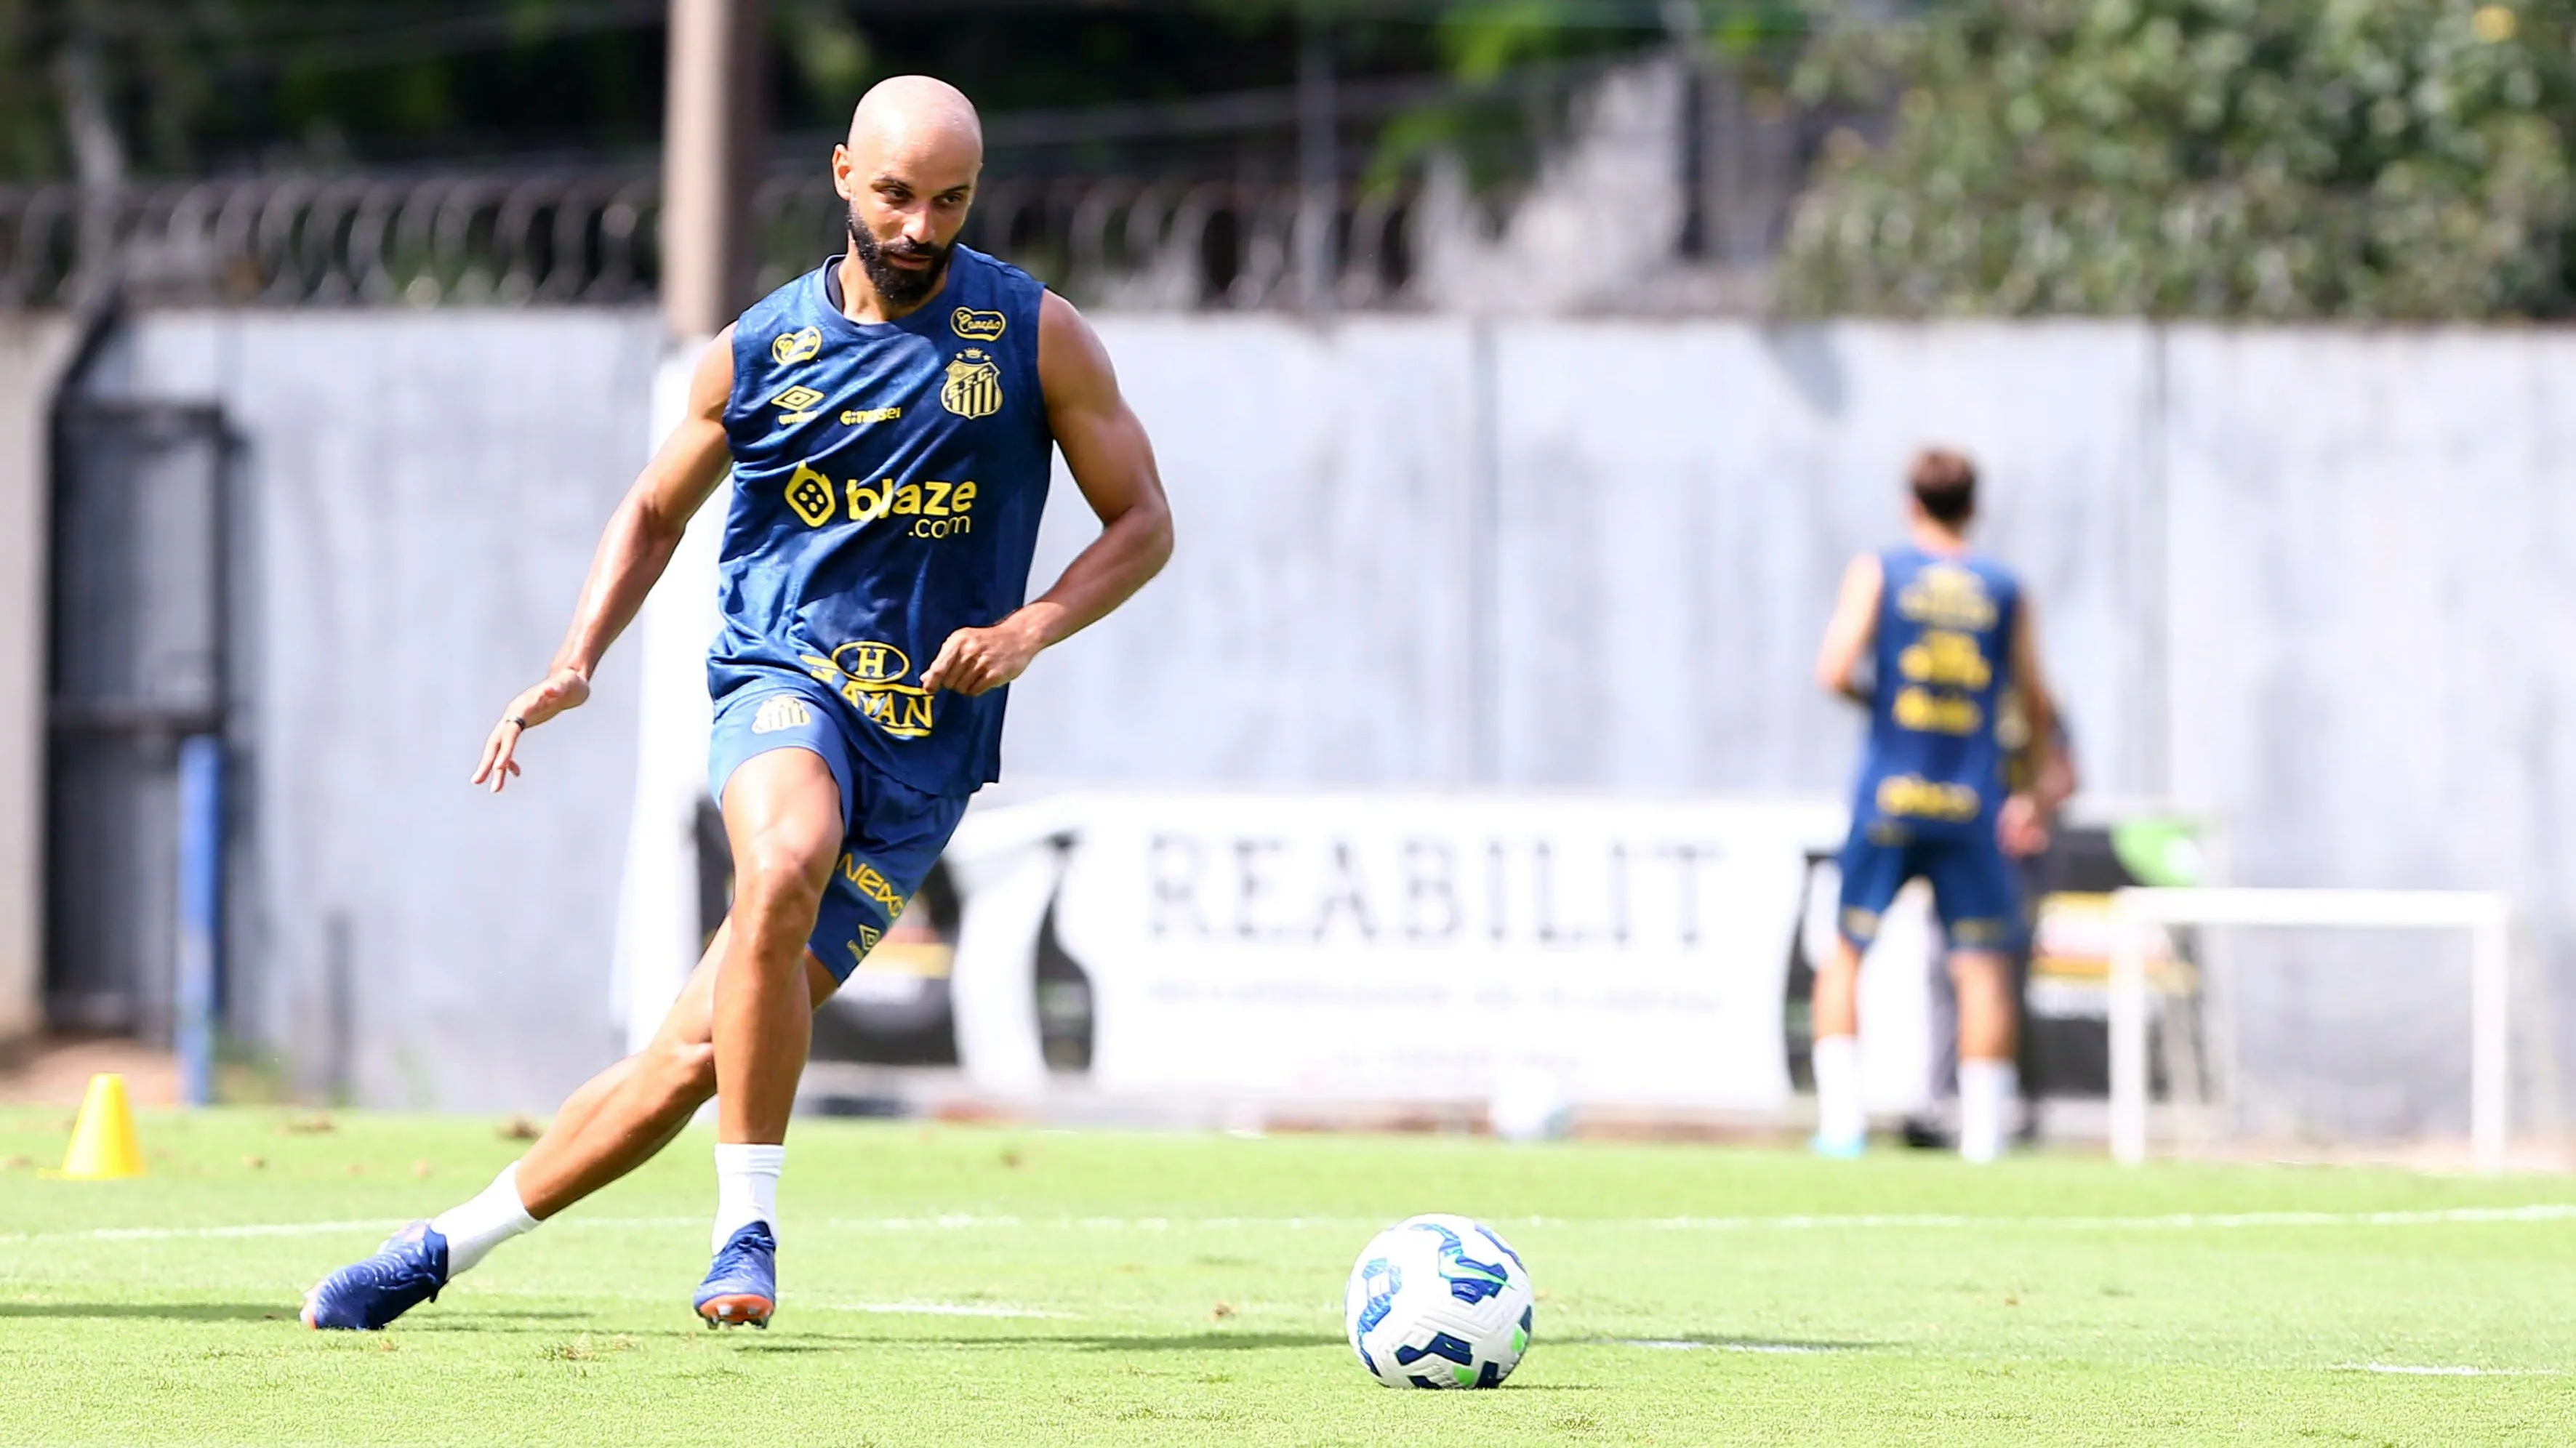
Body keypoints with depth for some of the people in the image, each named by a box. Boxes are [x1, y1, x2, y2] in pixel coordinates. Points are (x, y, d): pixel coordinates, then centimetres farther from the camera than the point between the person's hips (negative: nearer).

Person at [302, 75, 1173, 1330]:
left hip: (928, 746, 0)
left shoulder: (1036, 336, 1)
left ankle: (449, 1244, 12)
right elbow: (656, 511, 19)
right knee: (781, 866, -37)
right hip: (785, 676, 0)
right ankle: (746, 1227, -26)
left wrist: (1029, 628, -11)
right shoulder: (755, 355, 5)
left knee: (698, 1053, -4)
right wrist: (578, 660, 3)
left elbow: (1143, 523, 7)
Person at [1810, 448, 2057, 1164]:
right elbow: (2038, 704, 10)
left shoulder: (1877, 571, 1)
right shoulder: (2004, 589, 6)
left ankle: (1840, 1120, 1)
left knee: (1845, 951, 10)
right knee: (1983, 964, 4)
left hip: (1887, 799, -1)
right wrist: (2038, 794, 22)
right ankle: (1983, 1131, -1)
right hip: (1971, 806, 1)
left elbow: (1834, 672, -8)